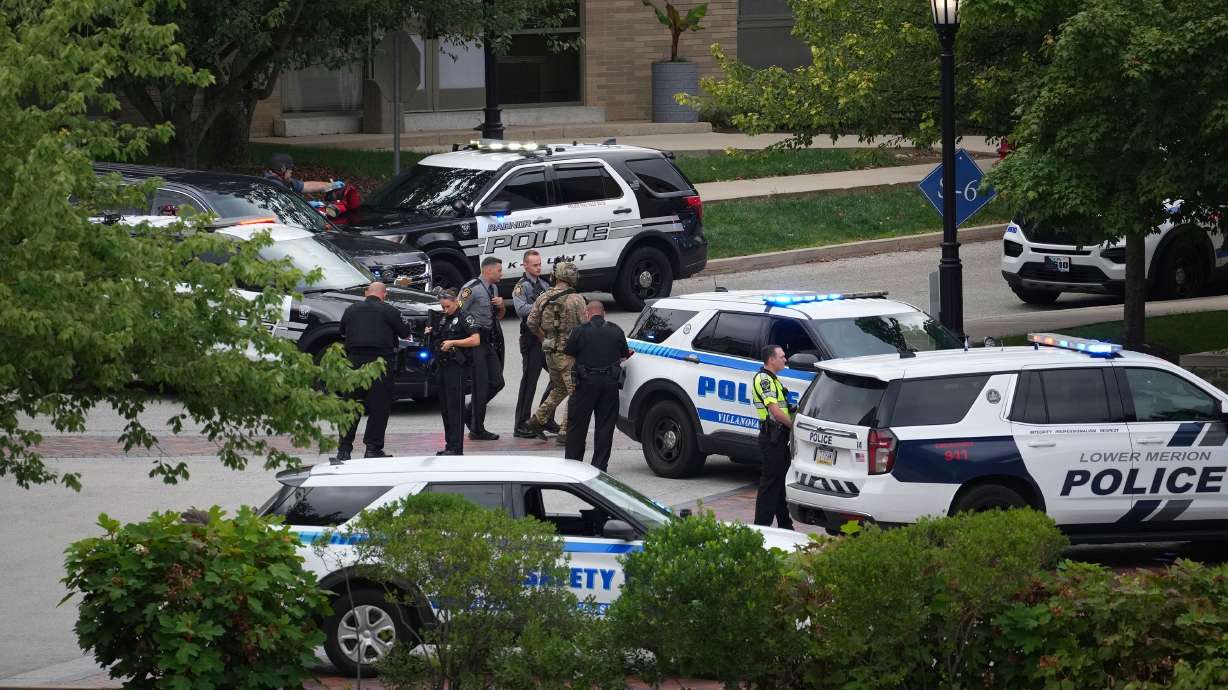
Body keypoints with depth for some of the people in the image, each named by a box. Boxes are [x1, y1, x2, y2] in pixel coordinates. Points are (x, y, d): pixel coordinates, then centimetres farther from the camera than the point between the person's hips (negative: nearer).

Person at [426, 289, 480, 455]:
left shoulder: (464, 318, -6)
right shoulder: (443, 318, 18)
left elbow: (475, 340, -15)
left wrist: (452, 343, -17)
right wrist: (431, 333, 9)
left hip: (456, 367, -8)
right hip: (442, 366, 8)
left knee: (455, 407, -9)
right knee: (444, 408, 9)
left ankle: (456, 447, -10)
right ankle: (449, 444, 15)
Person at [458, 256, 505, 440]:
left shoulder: (493, 288, 14)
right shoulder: (472, 288, -14)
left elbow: (499, 316, 23)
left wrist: (500, 304, 2)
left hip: (488, 342, 9)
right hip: (474, 342, -9)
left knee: (497, 382, 9)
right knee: (481, 385, -6)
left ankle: (469, 415, 22)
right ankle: (477, 430, 2)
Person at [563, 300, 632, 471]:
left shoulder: (580, 332, -4)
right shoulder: (616, 331, 6)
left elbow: (567, 355, 0)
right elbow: (624, 357, 13)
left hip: (586, 381, -2)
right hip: (610, 382, 3)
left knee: (577, 425, 7)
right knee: (605, 425, 8)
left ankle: (573, 462, 8)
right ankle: (600, 465, 6)